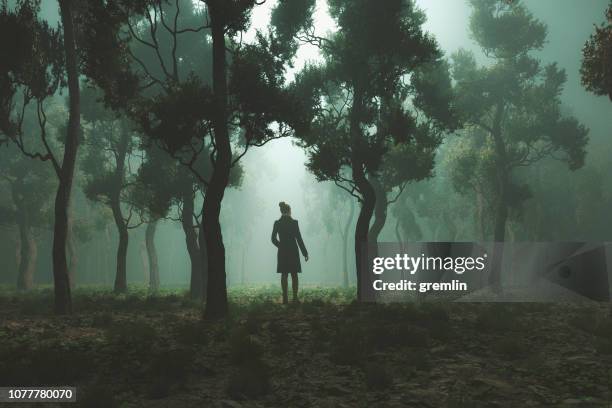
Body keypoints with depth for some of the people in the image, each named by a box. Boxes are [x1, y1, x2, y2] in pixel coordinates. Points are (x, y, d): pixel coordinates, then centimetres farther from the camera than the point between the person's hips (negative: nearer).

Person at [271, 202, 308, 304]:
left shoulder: (277, 223, 0)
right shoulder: (294, 222, -8)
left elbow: (273, 239, 4)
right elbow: (299, 239, -7)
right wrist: (305, 253, -1)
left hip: (282, 252, 2)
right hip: (293, 251, -2)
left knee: (284, 275, 5)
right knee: (294, 275, 4)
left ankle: (285, 298, 4)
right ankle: (295, 298, 2)